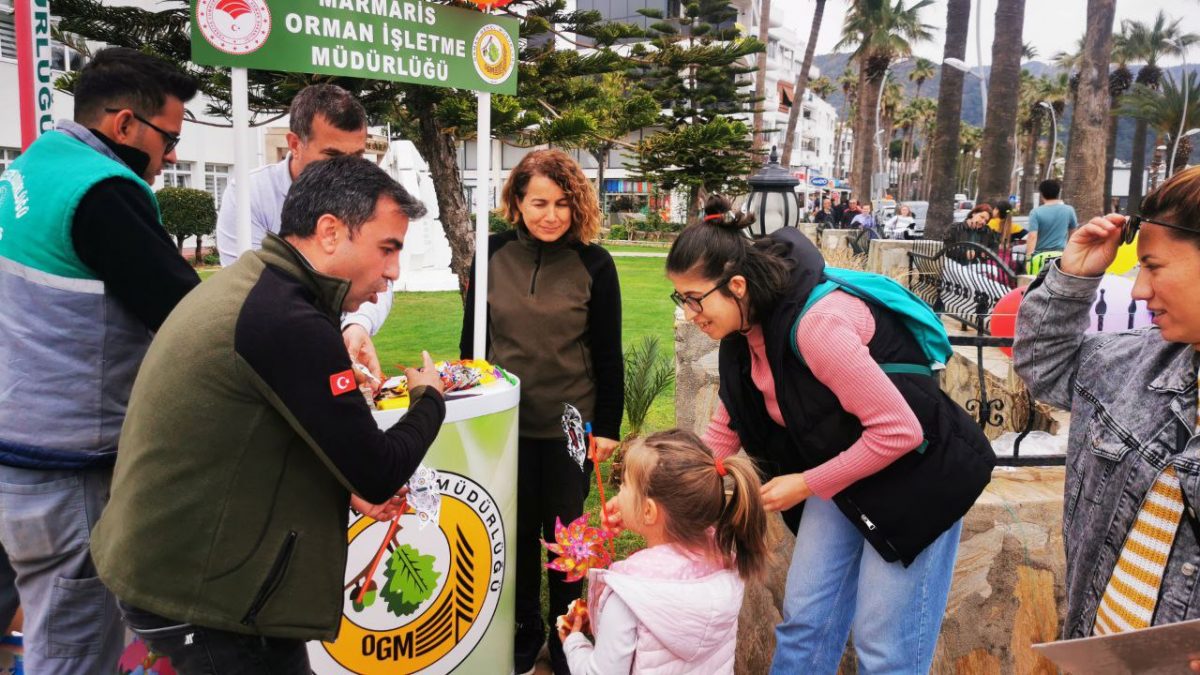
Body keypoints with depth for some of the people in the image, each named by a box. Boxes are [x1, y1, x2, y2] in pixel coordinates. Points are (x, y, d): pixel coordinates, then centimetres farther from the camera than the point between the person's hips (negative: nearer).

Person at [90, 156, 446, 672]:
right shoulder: (287, 321, -26)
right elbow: (380, 474, -22)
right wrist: (429, 398, -4)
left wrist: (345, 484, 6)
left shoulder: (250, 284, 5)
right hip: (200, 596, -9)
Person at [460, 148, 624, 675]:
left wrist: (608, 425, -4)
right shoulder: (494, 253, -4)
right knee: (516, 532, 15)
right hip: (505, 420, 2)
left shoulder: (594, 264, -9)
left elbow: (607, 353, -5)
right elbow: (472, 336, 4)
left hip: (569, 424, -2)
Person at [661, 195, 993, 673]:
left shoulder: (815, 323, -31)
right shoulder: (745, 330, -4)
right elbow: (726, 429, 5)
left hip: (915, 475, -8)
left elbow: (900, 431, -28)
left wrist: (806, 485, -18)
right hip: (839, 475, 8)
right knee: (803, 621, 11)